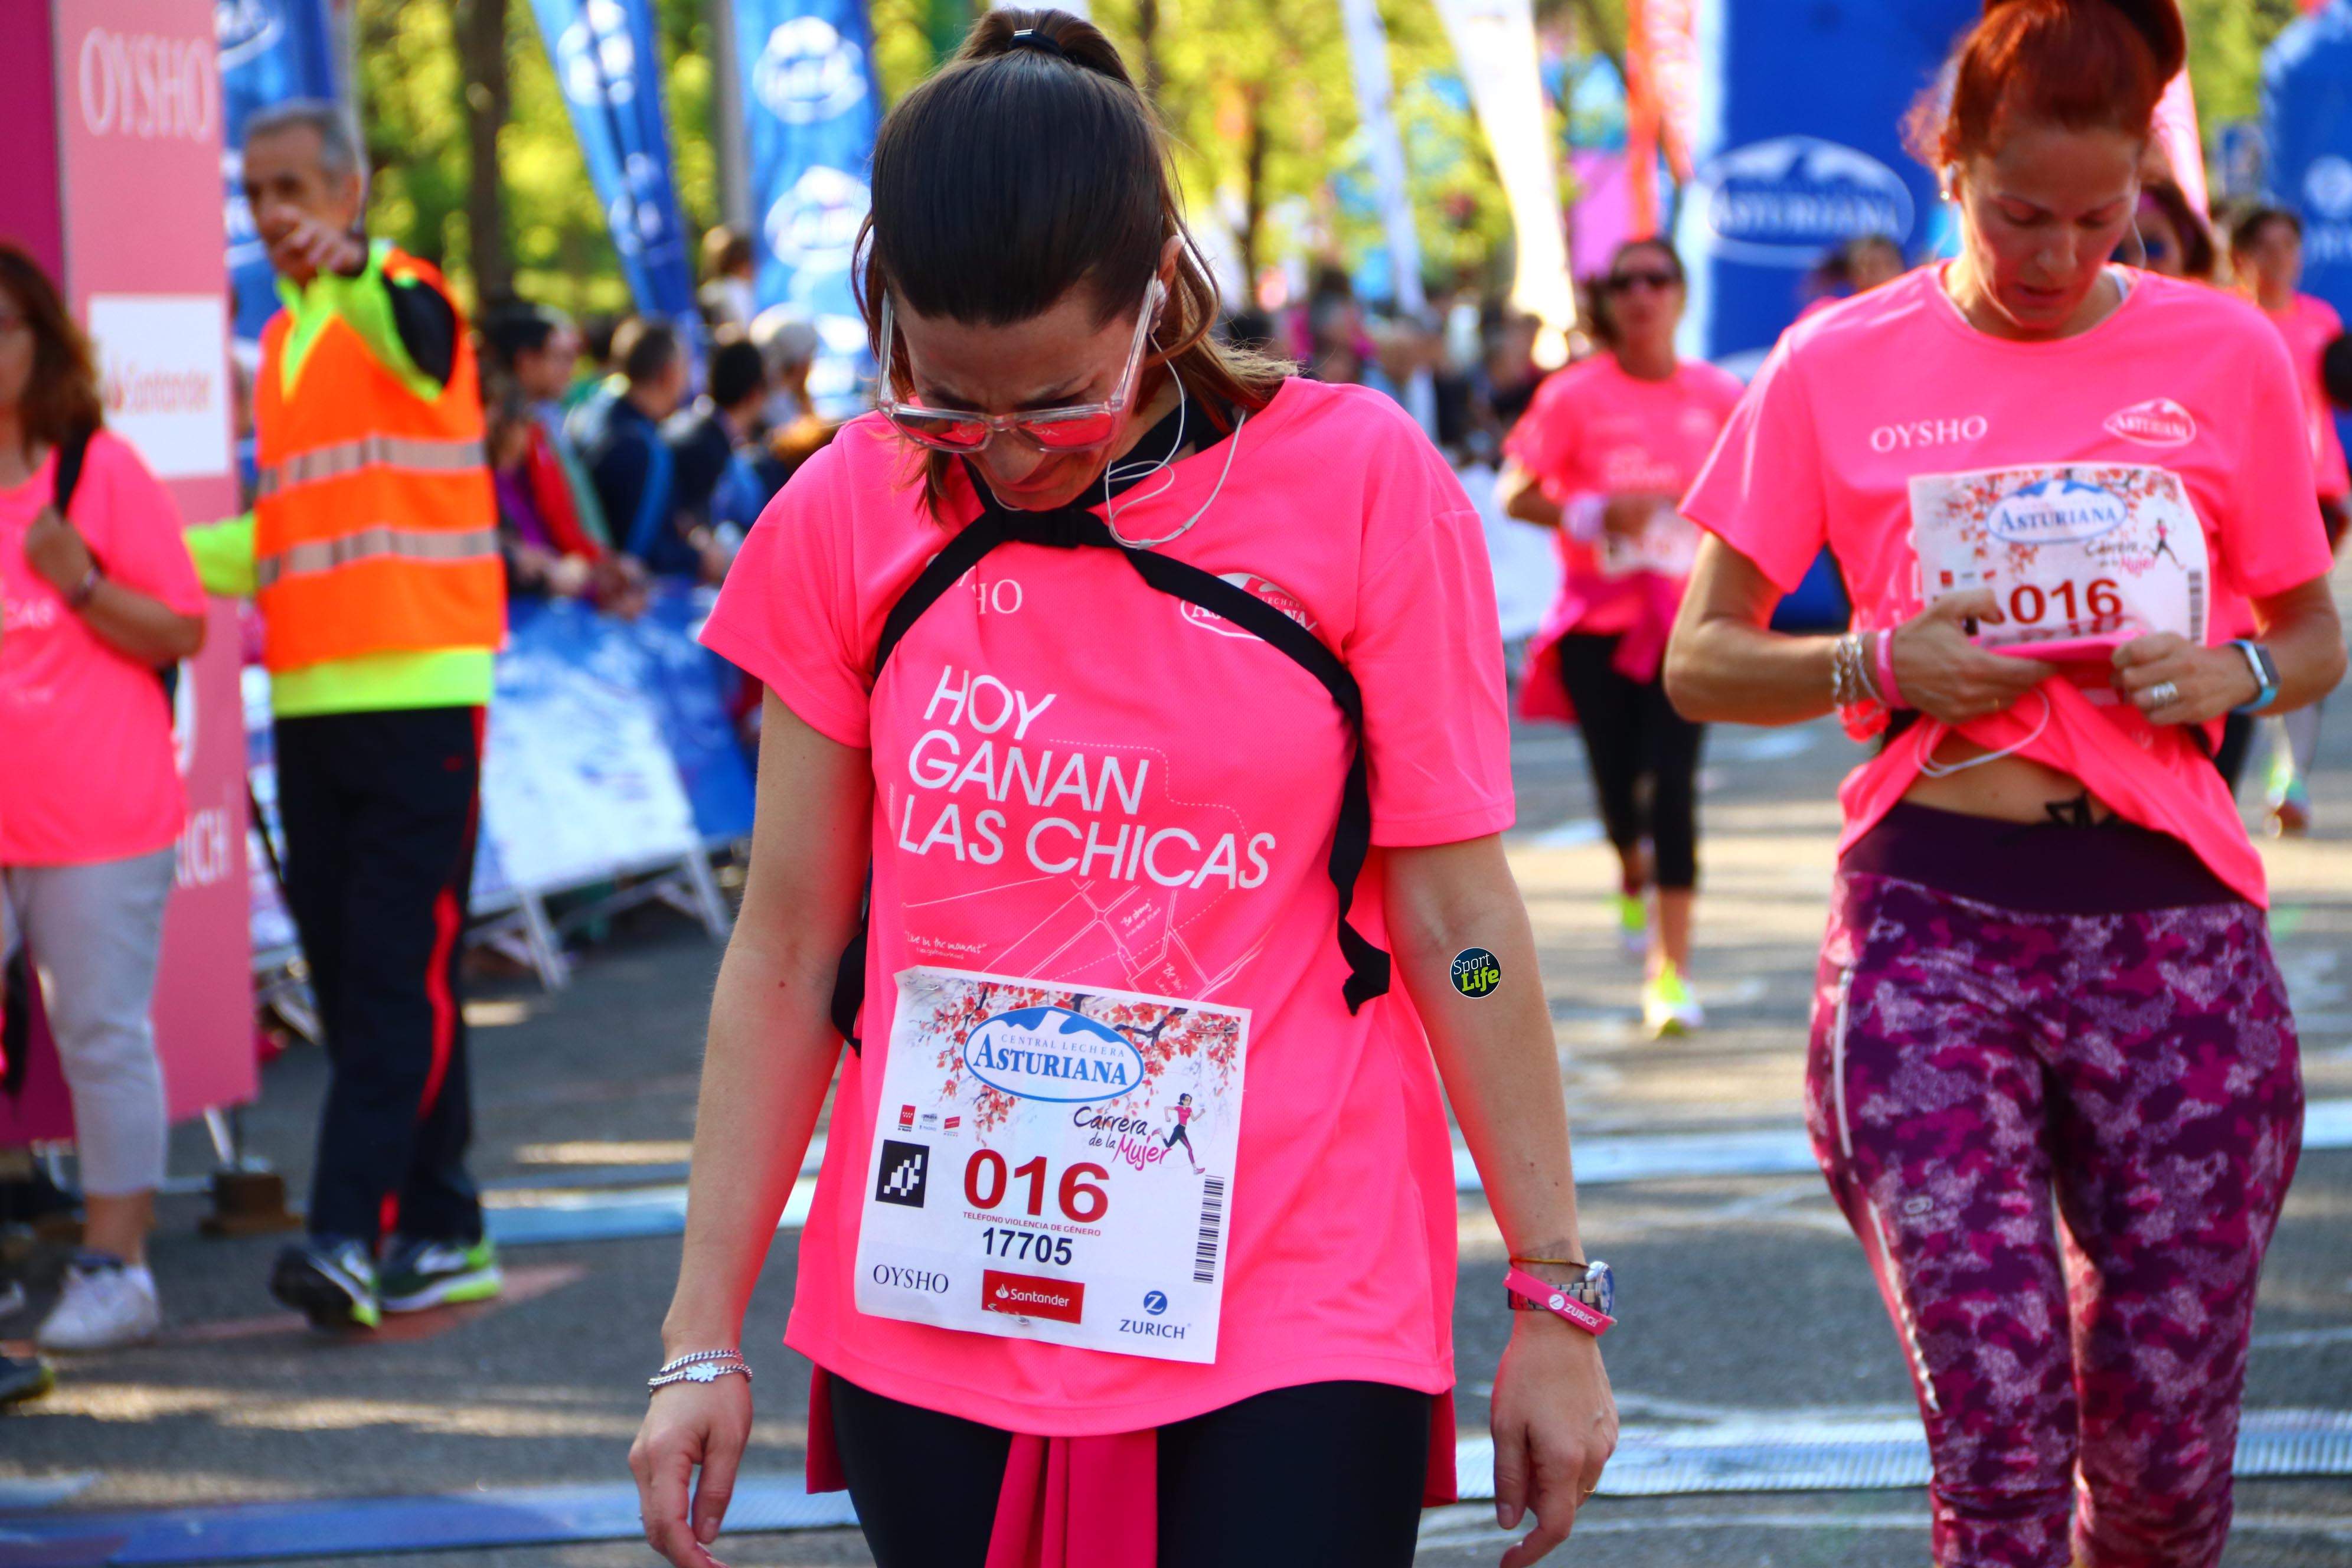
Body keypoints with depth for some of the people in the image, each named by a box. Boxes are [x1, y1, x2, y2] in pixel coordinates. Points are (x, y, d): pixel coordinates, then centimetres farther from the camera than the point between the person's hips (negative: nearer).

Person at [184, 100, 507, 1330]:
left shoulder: (402, 304, -4)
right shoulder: (279, 345, 18)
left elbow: (410, 333, -31)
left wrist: (348, 266, -52)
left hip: (419, 692, -8)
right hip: (308, 704, 8)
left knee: (399, 975, -9)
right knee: (347, 980, 6)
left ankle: (352, 1236, -15)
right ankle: (441, 1236, 13)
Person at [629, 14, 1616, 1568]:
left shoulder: (1360, 484, -6)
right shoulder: (851, 515, 0)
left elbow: (1456, 921, -3)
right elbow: (789, 950, 5)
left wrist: (1556, 1301, -1)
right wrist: (705, 1338, 3)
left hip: (1289, 1322, -2)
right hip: (935, 1313, 2)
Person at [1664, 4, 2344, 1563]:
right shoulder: (1840, 368, 5)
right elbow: (1700, 661, 9)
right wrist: (1877, 665, -10)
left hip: (2171, 925, 1)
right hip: (1931, 926, -1)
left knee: (2164, 1439, 4)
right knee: (1996, 1425, -10)